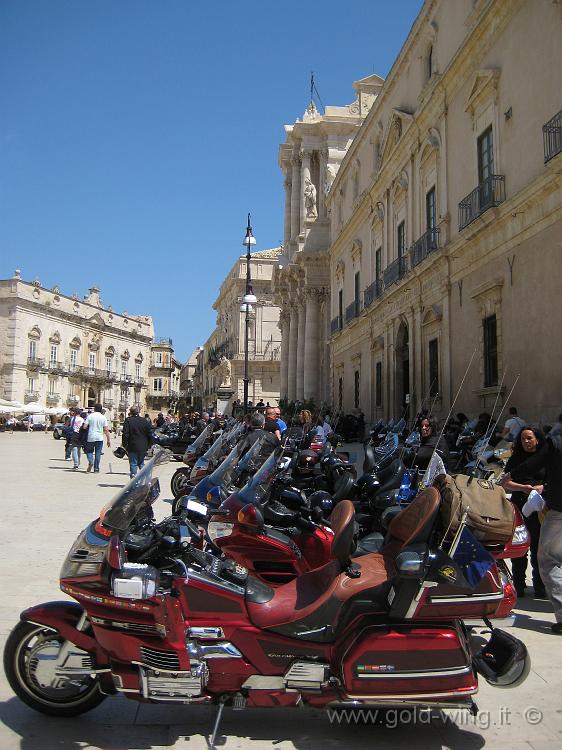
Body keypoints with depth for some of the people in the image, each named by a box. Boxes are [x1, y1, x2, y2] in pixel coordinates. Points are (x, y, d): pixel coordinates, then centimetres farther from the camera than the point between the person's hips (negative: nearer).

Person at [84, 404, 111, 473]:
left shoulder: (90, 416, -1)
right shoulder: (103, 417, 1)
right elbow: (106, 430, -1)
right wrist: (108, 439, 3)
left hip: (90, 437, -1)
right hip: (99, 438, 1)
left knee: (89, 451, 15)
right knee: (98, 453, 6)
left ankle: (90, 461, -13)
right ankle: (96, 469, 6)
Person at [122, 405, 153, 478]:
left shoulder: (128, 421, -8)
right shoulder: (145, 421, 5)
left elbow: (125, 434, -12)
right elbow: (150, 435, 9)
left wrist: (124, 445, -2)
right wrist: (148, 445, 17)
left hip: (132, 447, -4)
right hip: (143, 447, 4)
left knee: (133, 464, 1)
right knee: (141, 464, 17)